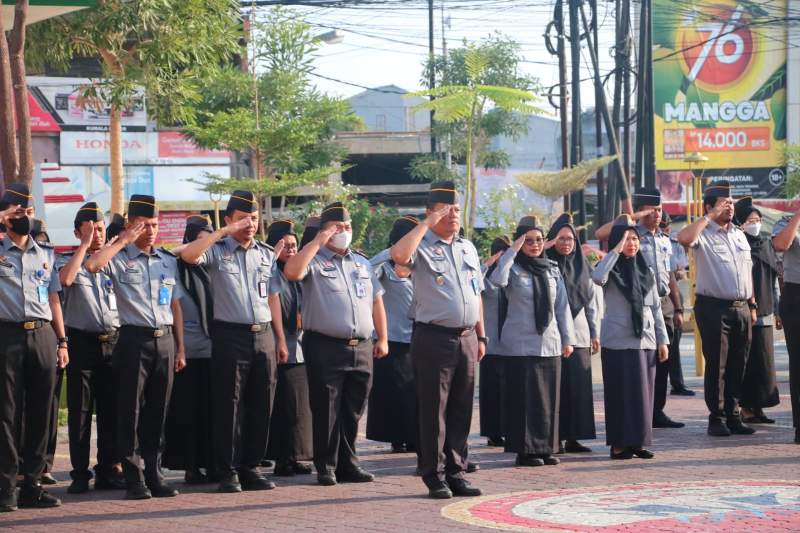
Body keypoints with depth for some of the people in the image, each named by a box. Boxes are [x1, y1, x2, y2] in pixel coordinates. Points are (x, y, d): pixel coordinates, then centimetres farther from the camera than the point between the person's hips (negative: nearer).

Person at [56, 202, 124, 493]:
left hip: (112, 341, 3)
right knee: (80, 411, 0)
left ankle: (109, 470, 11)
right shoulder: (68, 260, 3)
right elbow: (66, 278, -21)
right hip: (81, 341, -3)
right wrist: (85, 245, -12)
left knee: (111, 409, 4)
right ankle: (80, 473, 4)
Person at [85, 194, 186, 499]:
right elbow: (91, 266, -23)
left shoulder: (168, 262, 15)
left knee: (157, 411, 7)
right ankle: (134, 478, 0)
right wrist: (124, 241, -14)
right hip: (134, 339, -4)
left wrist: (180, 349, 13)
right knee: (131, 410, -3)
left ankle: (154, 474, 14)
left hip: (165, 341, 5)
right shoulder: (120, 259, -1)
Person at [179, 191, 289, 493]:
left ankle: (251, 468, 15)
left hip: (264, 336, 5)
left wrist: (280, 339, 12)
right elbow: (188, 255, -21)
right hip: (230, 336, -5)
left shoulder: (266, 254, 14)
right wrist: (224, 232, -19)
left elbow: (273, 298, 16)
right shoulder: (217, 251, 0)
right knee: (229, 406, -2)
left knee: (261, 407, 6)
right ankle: (228, 473, 4)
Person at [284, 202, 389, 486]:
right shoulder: (314, 260, 1)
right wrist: (317, 242, -16)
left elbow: (376, 302, 21)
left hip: (361, 348, 5)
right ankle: (326, 467, 4)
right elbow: (291, 272, -21)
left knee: (353, 412, 9)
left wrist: (382, 339, 14)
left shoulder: (362, 263, 19)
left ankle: (348, 464, 17)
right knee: (326, 410, -2)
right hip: (325, 347, -5)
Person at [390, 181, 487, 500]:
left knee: (461, 411, 9)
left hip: (466, 338, 6)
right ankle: (434, 477, 3)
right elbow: (399, 255, -29)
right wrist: (427, 224, -20)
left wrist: (481, 336, 16)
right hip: (433, 338, -6)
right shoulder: (422, 246, -5)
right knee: (434, 410, -2)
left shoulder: (468, 248, 16)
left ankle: (456, 473, 16)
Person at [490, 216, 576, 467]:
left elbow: (562, 306, 13)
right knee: (525, 398, -4)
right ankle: (525, 450, 1)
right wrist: (513, 251, -20)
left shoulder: (552, 269, 11)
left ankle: (546, 447, 13)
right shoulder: (514, 268, -2)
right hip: (520, 345, -5)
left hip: (550, 343, 5)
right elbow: (497, 280, -25)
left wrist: (568, 338, 8)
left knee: (549, 398, 6)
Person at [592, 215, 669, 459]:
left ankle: (639, 441, 12)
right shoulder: (612, 270, -1)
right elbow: (597, 277, -26)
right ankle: (620, 443, 2)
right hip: (617, 342, -4)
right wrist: (616, 251, -20)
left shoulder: (646, 272, 13)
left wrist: (662, 340, 9)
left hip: (645, 341, 5)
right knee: (621, 392, -3)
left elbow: (656, 308, 14)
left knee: (643, 392, 5)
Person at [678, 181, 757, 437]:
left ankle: (733, 416, 15)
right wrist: (710, 216, -17)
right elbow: (684, 238, -28)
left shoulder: (739, 235, 17)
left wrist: (752, 305, 16)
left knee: (738, 366, 8)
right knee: (716, 365, -2)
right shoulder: (703, 233, -4)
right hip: (713, 307, -6)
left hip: (741, 308, 6)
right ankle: (716, 418, 4)